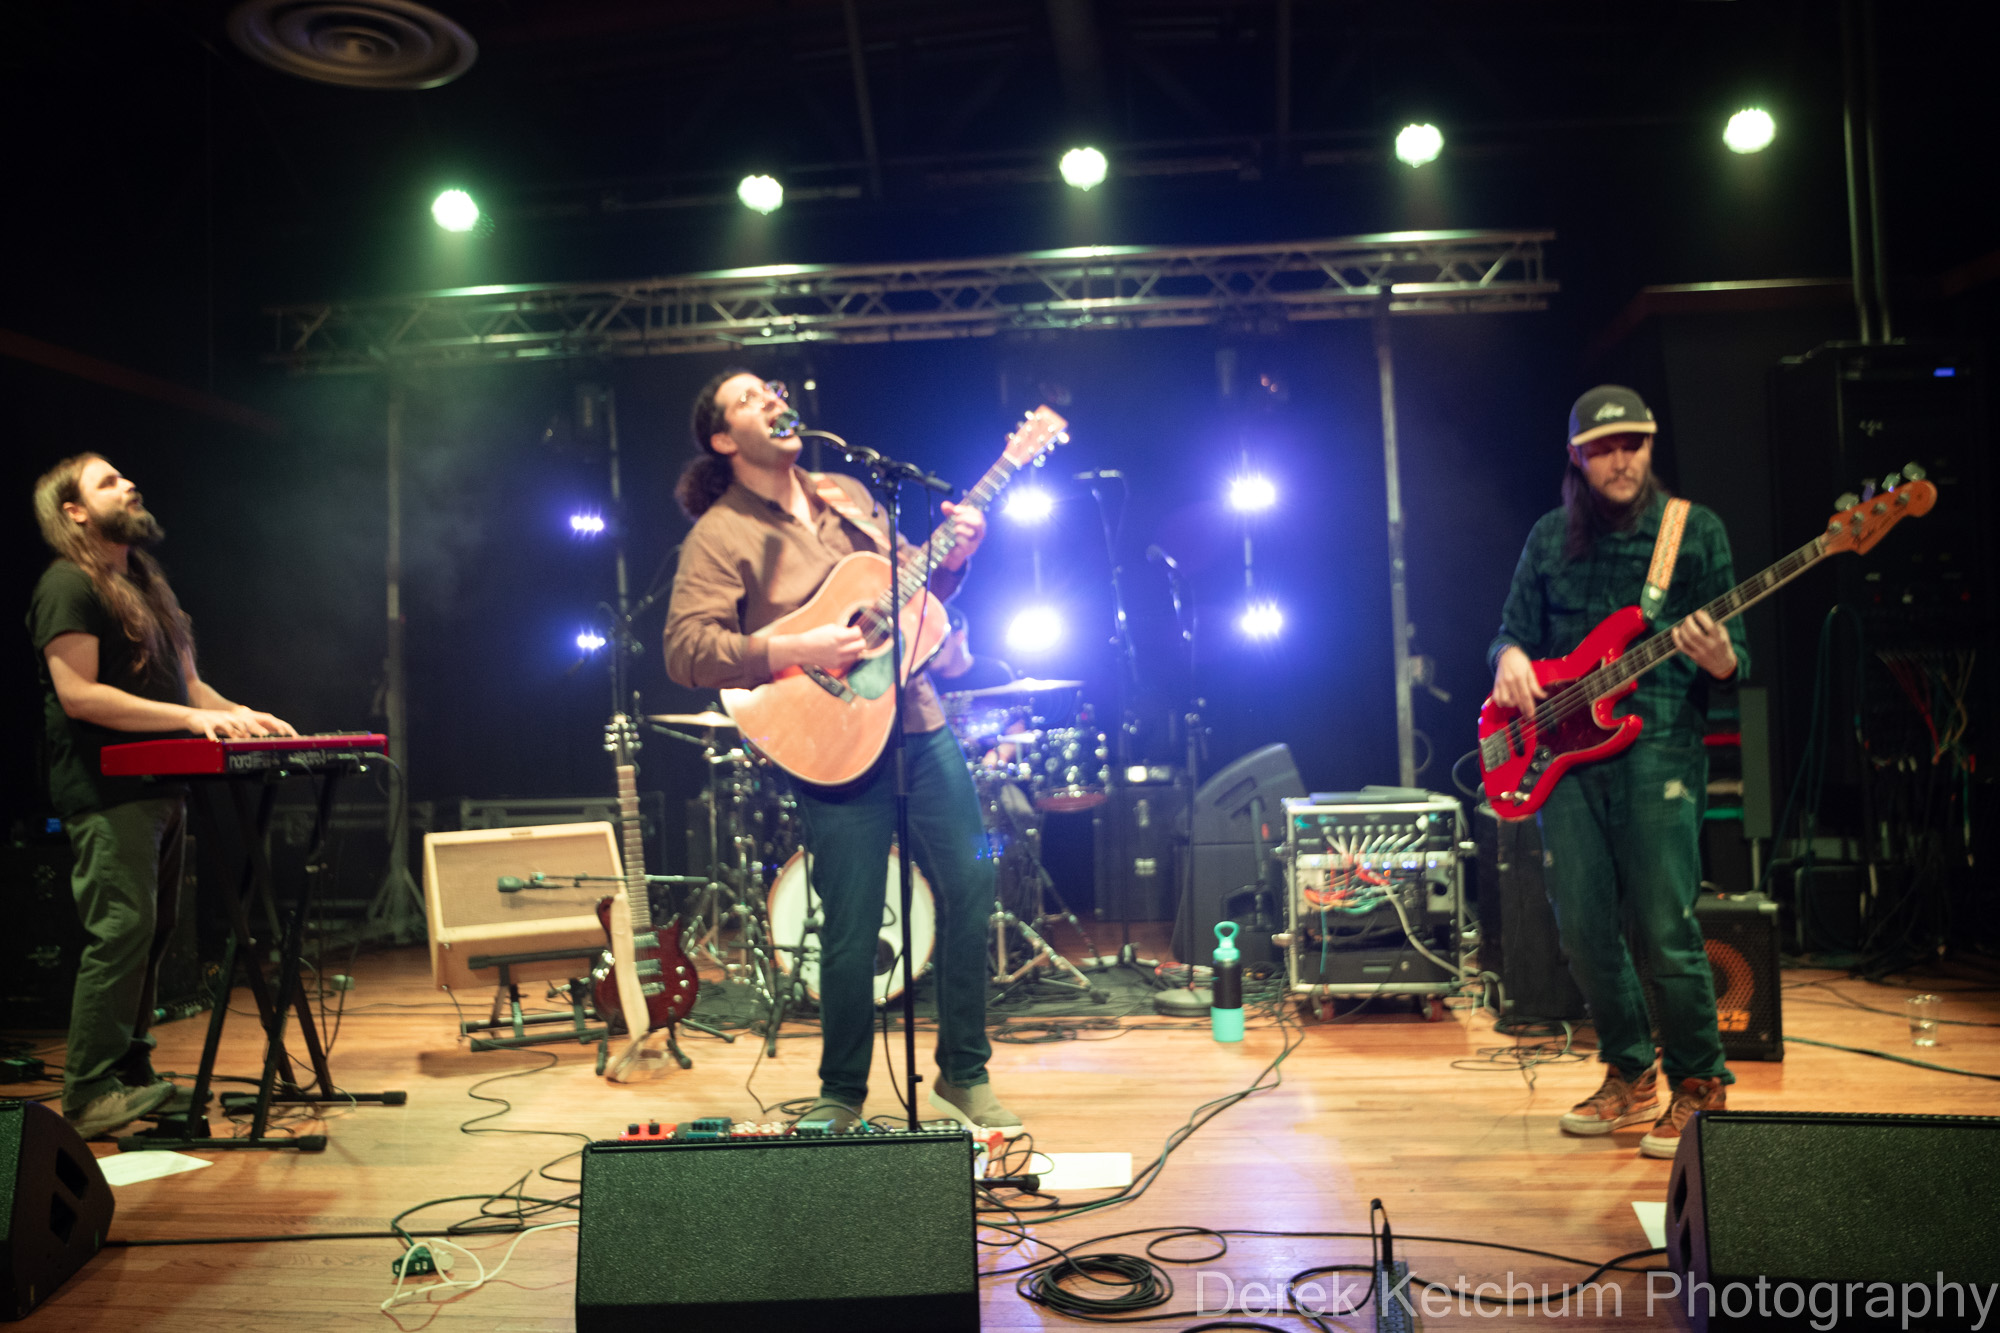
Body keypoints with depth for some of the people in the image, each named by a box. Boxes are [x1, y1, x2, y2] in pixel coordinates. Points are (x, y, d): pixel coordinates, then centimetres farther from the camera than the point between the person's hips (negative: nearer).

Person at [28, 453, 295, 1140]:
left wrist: (240, 715, 5)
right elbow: (78, 695, -18)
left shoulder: (145, 583, 21)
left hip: (159, 786, 9)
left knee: (152, 932, 10)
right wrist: (192, 717, -22)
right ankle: (90, 1094, -5)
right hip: (106, 791, -9)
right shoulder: (68, 586, -7)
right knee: (122, 932, -12)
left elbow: (185, 683, 23)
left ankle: (130, 1073, 19)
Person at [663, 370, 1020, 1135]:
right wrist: (794, 651, -25)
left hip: (919, 722, 6)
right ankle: (840, 1098, 22)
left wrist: (952, 558, 2)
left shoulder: (849, 495, 14)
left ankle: (963, 1075, 25)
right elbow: (685, 650, -16)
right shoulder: (720, 535, -6)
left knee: (972, 888, 7)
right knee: (853, 934, -2)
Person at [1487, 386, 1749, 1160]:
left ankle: (1699, 1086, 14)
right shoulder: (1550, 538, 12)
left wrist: (1720, 660, -22)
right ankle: (1629, 1075, 24)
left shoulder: (1696, 530, 3)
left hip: (1659, 747, -3)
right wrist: (1510, 658, -8)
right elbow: (1515, 631, 16)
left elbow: (1733, 654, 2)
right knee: (1584, 929, 5)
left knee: (1665, 930, -6)